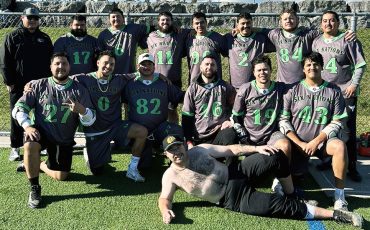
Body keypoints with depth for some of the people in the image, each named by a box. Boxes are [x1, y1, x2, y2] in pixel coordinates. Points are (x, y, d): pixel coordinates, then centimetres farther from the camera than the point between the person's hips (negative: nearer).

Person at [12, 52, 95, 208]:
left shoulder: (79, 90, -6)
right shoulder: (39, 86, -6)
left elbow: (89, 121, -10)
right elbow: (19, 107, -5)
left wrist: (81, 110, -33)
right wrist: (27, 126, -23)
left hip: (64, 139, 2)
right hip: (41, 131, -1)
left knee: (61, 177, 2)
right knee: (30, 146, -35)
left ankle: (42, 165, 38)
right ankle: (34, 189, -16)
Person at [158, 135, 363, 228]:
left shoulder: (200, 150, 4)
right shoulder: (170, 176, -2)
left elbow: (230, 149, 4)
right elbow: (164, 199, -4)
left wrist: (256, 148, -9)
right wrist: (166, 210, -30)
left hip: (238, 173, 4)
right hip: (235, 200, -4)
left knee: (277, 157, -18)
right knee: (282, 206, -19)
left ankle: (292, 197, 10)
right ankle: (335, 215, -9)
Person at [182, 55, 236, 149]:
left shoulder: (225, 87, 9)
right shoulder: (193, 89, 7)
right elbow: (186, 117, 4)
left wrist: (230, 120, -5)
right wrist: (189, 141, -4)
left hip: (220, 133, 0)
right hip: (199, 138, 0)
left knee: (229, 134, -32)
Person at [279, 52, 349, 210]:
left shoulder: (333, 91, 3)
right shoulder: (293, 90, 2)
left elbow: (336, 122, -1)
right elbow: (283, 120, -2)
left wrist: (316, 141, -14)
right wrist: (300, 144, -12)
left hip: (322, 140, 0)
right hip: (297, 141, 0)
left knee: (339, 146, -31)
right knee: (292, 173, -15)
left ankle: (339, 195, -22)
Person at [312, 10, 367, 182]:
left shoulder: (348, 40, -5)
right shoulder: (316, 42, 9)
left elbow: (360, 65, -5)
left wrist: (354, 84, -12)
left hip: (345, 92, -4)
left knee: (348, 130, -3)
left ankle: (351, 167, 4)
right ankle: (328, 159, 26)